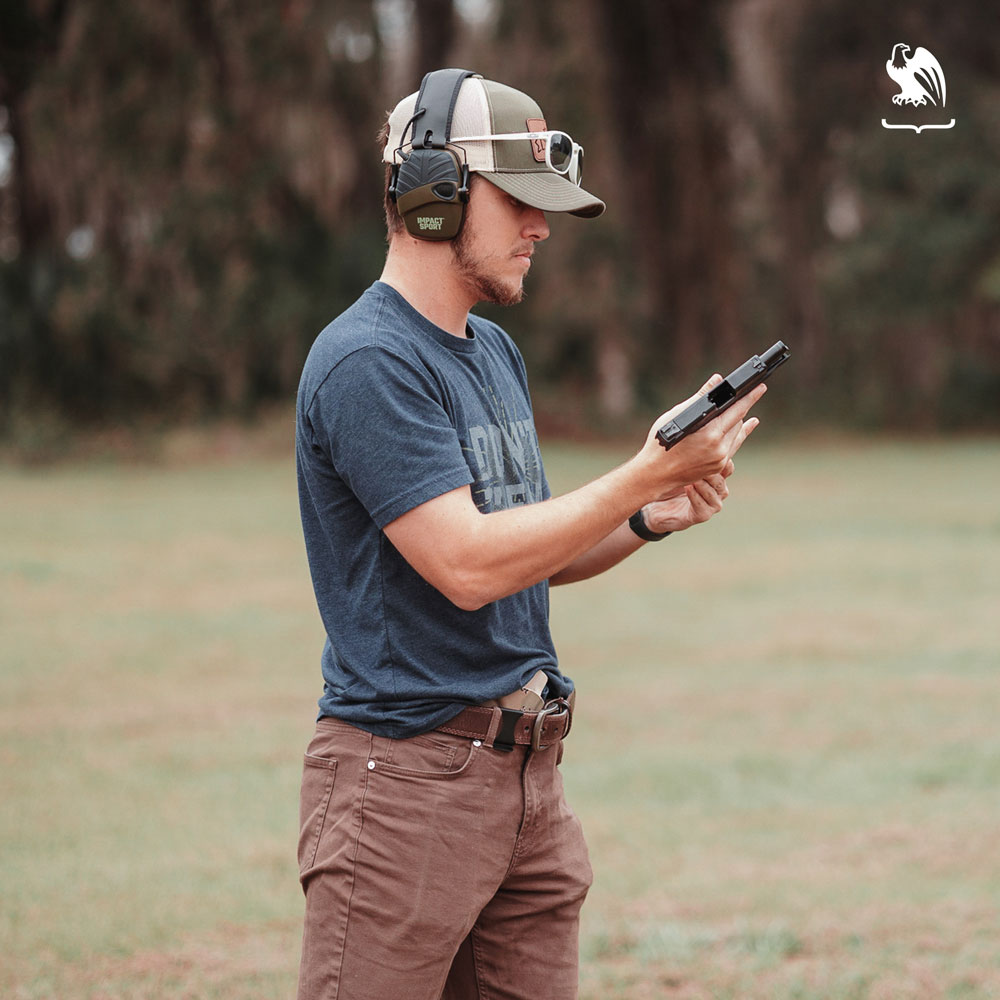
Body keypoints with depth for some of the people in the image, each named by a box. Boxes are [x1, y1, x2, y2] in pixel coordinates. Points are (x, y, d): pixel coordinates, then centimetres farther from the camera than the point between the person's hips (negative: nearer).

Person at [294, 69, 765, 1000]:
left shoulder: (494, 352, 17)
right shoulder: (367, 362, -14)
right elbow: (468, 566, -22)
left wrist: (647, 519, 3)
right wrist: (644, 475, -18)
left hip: (527, 770, 9)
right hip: (408, 772, -9)